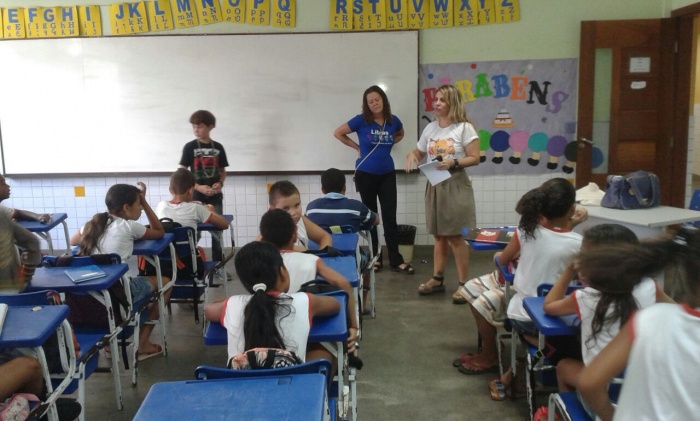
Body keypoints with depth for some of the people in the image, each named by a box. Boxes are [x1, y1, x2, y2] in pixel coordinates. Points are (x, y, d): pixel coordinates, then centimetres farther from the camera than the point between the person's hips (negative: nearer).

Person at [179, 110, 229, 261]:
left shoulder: (218, 147, 3)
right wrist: (198, 187, -17)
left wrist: (220, 183, -9)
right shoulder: (190, 147, -4)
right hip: (196, 195, -2)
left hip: (215, 196, 2)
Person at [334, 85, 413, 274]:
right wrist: (357, 147, -2)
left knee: (390, 217, 1)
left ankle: (396, 260, 7)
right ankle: (374, 257, 19)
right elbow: (338, 133, -1)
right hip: (366, 175, -2)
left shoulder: (393, 121, 0)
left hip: (387, 174, 2)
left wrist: (389, 144, 5)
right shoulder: (361, 120, -9)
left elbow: (400, 134, 22)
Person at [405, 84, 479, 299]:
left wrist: (453, 163, -23)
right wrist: (411, 155, -4)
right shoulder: (430, 128, 10)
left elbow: (475, 159, -9)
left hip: (455, 185, -5)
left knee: (456, 236, -4)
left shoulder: (464, 128, -6)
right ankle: (437, 279, 22)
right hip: (434, 185, 5)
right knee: (439, 235, 12)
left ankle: (464, 284, 6)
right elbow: (418, 152, 19)